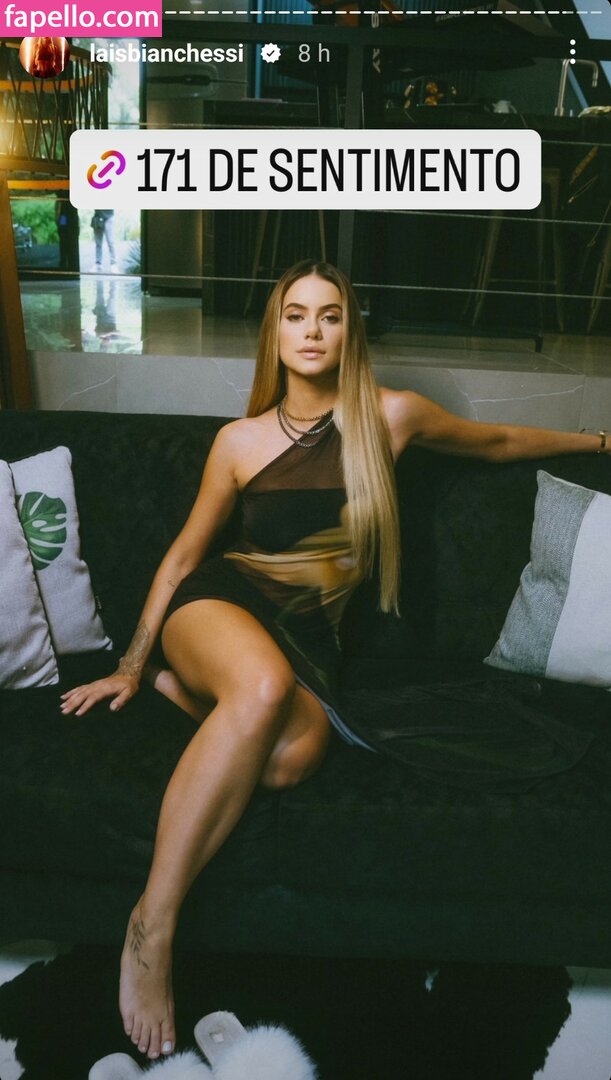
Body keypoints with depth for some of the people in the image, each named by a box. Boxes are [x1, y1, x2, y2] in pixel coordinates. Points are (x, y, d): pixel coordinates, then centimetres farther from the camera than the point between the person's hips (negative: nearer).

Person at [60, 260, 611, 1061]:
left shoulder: (390, 416, 6)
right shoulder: (240, 440, 6)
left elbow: (498, 442, 24)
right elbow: (186, 553, 14)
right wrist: (131, 665, 16)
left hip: (308, 634, 1)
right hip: (221, 604, -1)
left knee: (294, 754, -37)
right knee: (265, 685, -41)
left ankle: (191, 694, -6)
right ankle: (152, 927, -34)